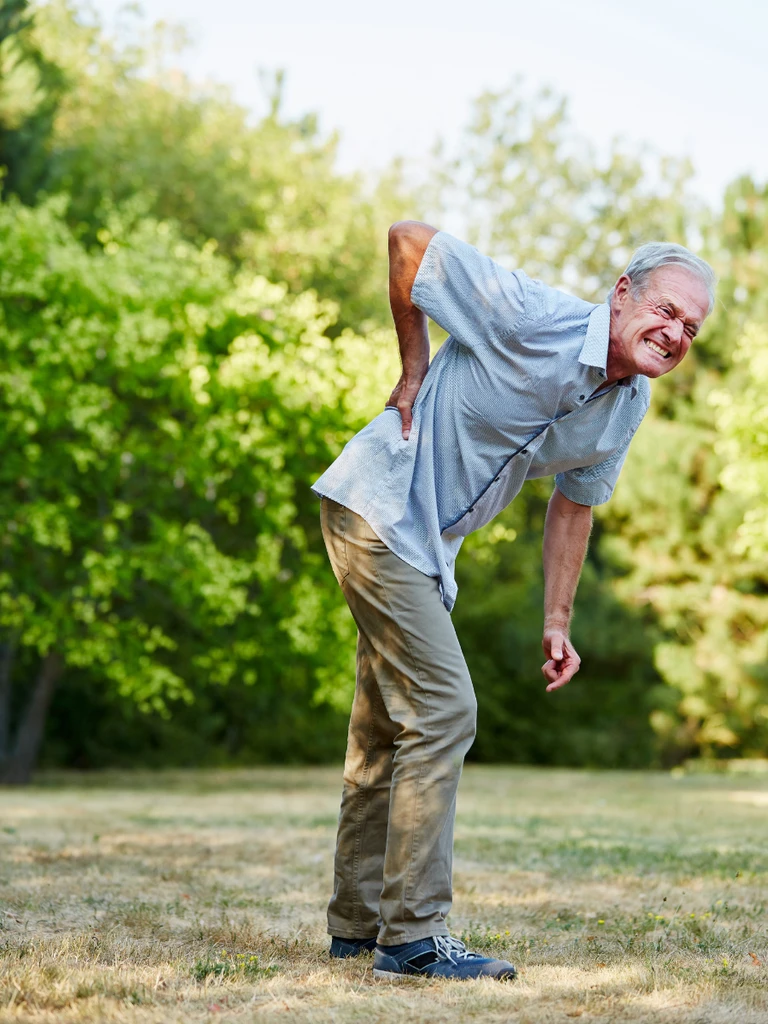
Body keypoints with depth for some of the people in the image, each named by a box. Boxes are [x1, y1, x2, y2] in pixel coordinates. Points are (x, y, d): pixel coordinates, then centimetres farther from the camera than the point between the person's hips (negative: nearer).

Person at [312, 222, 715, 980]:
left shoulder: (630, 406, 1)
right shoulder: (532, 318, -23)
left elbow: (574, 505, 15)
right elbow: (409, 240, -17)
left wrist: (557, 622, 13)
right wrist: (414, 370, -12)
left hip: (426, 545, 9)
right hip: (377, 509, -9)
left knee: (388, 730, 16)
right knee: (442, 712, -14)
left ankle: (357, 923, 28)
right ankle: (412, 936, -8)